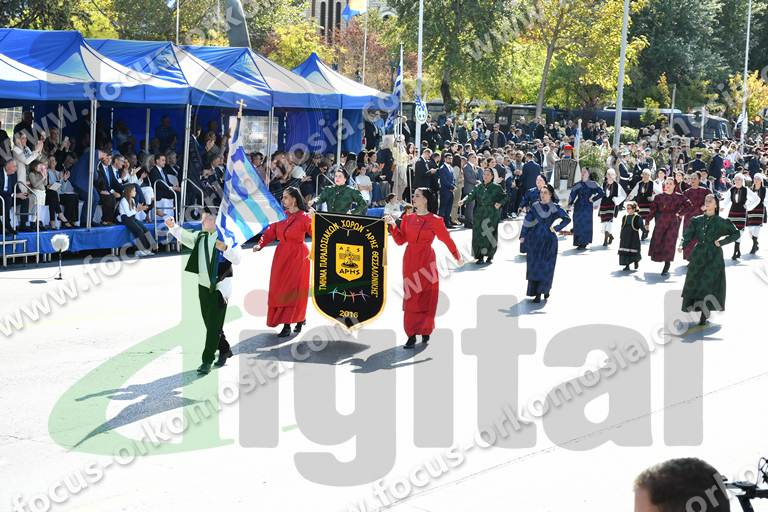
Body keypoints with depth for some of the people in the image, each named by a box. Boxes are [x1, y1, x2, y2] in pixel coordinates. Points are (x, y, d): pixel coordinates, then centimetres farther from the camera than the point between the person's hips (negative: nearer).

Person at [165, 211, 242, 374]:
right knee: (210, 323, 16)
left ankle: (207, 361, -3)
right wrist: (173, 226, -10)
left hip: (220, 287, -7)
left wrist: (225, 249, -35)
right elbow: (185, 236, 4)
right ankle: (224, 350, 35)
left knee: (214, 325, -6)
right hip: (203, 286, 7)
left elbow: (237, 259, -19)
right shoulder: (200, 236, 9)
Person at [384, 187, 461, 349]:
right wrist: (393, 225, -8)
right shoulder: (408, 218, 8)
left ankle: (425, 331, 18)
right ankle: (411, 335, 3)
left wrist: (457, 256, 11)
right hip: (410, 261, 3)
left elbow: (447, 239, 3)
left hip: (426, 262, -3)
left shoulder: (435, 221, -5)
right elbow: (400, 240, 5)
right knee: (411, 298, 2)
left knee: (427, 298, 3)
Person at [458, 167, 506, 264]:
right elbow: (471, 195, -3)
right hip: (479, 215, 3)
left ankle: (490, 256, 9)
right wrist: (463, 201, -21)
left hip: (491, 215, -3)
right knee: (478, 235, -3)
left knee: (490, 234, -5)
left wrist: (500, 203, -12)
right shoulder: (478, 187, 10)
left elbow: (505, 197, 7)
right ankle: (480, 257, 2)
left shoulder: (496, 187, 3)